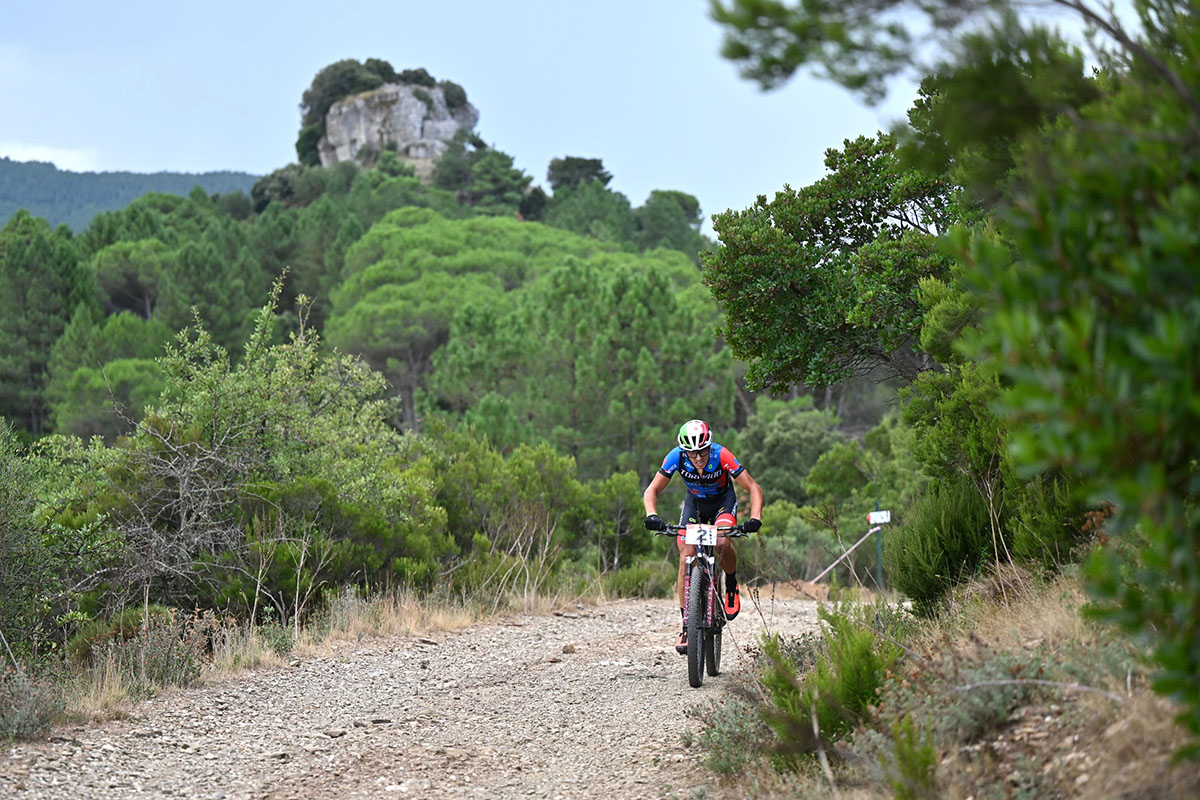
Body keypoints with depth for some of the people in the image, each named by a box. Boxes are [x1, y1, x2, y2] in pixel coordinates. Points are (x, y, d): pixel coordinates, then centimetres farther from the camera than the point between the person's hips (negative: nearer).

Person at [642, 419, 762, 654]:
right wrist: (652, 515, -42)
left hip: (723, 501, -2)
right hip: (694, 503, 2)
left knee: (722, 543, -31)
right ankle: (687, 625, -9)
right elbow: (652, 491, -22)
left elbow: (754, 488, -28)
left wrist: (755, 518, -44)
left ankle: (731, 585, 1)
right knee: (686, 558, -14)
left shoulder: (721, 456, -33)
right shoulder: (676, 457, -28)